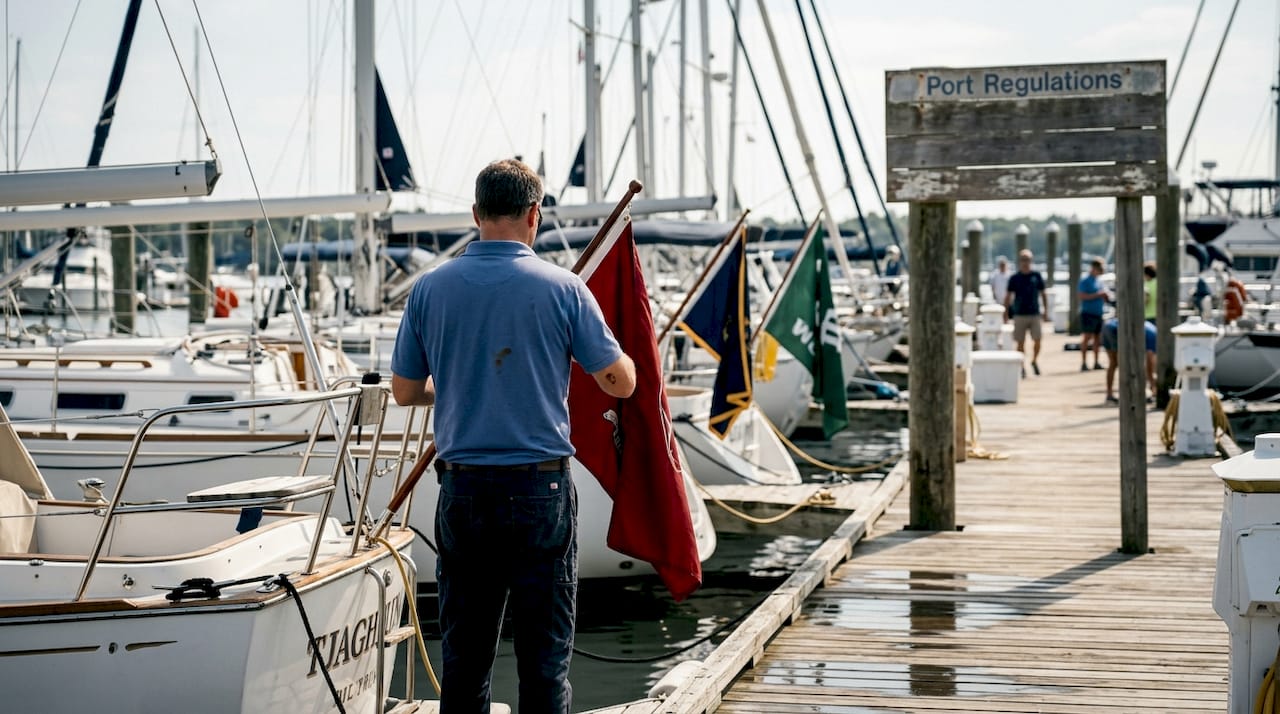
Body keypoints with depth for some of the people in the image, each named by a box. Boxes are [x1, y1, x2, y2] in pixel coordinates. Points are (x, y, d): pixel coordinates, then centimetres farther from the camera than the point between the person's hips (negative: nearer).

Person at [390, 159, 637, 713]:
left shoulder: (430, 289, 1)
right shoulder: (562, 288, -6)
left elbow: (404, 391, 10)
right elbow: (620, 383, 0)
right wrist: (619, 350, 22)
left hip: (463, 491, 3)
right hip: (540, 489, -3)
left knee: (464, 654, 11)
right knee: (544, 657, 4)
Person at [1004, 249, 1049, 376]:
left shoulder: (1036, 276, 6)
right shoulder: (1014, 278, 3)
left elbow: (1043, 294, 12)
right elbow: (1008, 296, 6)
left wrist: (1046, 311, 6)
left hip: (1035, 314, 0)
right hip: (1020, 315, 0)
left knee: (1037, 340, -8)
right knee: (1020, 342, 0)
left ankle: (1034, 361, 16)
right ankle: (1021, 366, 11)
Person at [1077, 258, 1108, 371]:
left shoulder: (1100, 281, 17)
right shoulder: (1085, 281, -6)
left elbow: (1104, 297, 24)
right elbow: (1082, 296, -15)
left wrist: (1105, 295, 1)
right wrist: (1097, 295, -18)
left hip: (1099, 314, 7)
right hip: (1088, 313, -7)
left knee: (1097, 338, 7)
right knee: (1087, 337, -9)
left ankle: (1096, 363, 12)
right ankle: (1084, 363, -9)